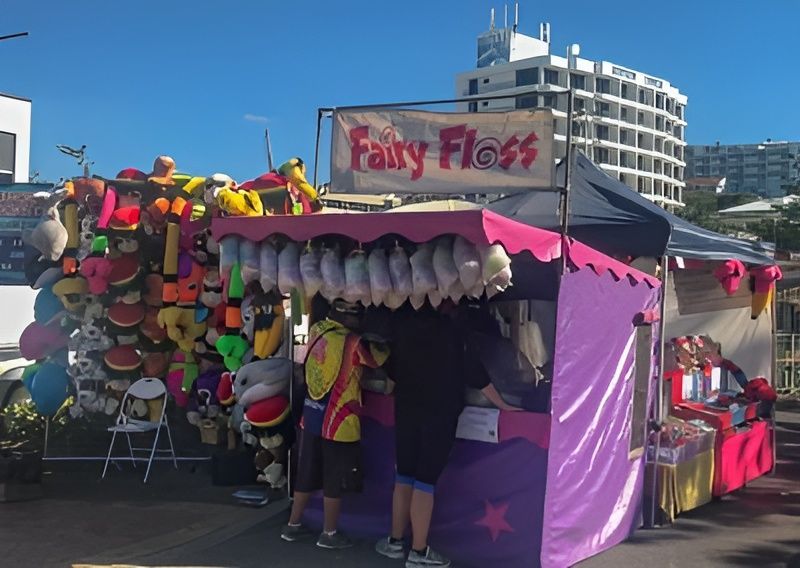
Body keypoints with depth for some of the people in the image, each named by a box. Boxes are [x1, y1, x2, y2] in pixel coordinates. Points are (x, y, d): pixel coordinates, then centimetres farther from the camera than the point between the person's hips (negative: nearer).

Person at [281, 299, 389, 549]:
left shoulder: (316, 330, 0)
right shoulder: (353, 343, -19)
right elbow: (380, 357, -7)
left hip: (311, 417, 7)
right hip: (338, 423, -7)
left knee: (307, 475, 19)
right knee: (335, 481, 8)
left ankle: (293, 525, 30)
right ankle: (329, 534, 20)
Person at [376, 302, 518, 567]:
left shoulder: (402, 320, 0)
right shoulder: (452, 328, -11)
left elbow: (391, 369, 10)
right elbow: (474, 371, -8)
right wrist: (502, 405, 1)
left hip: (407, 409, 4)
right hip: (441, 413, -4)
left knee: (404, 477, 14)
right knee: (425, 481, 0)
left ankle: (395, 541, 22)